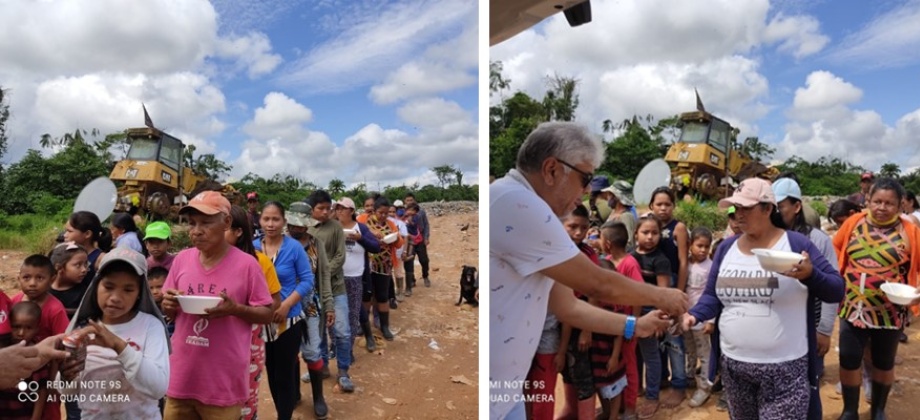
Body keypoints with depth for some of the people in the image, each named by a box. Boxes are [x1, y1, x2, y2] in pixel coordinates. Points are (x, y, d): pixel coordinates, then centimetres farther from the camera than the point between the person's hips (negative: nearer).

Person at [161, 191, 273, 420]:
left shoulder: (246, 264, -11)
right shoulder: (182, 259, 2)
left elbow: (267, 313, -5)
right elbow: (169, 312, 13)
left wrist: (235, 309, -22)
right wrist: (169, 305, -10)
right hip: (182, 375, 4)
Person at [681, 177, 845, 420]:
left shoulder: (796, 244, -5)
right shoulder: (727, 248, 6)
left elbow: (836, 290, -5)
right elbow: (712, 296, 10)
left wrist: (810, 274, -25)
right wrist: (694, 314, -10)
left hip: (784, 368, -4)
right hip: (733, 365, 4)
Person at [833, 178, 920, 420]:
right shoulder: (854, 222, -2)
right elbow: (836, 251, 10)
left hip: (889, 313, -1)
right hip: (853, 308, 1)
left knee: (883, 363, 17)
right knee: (848, 361, 7)